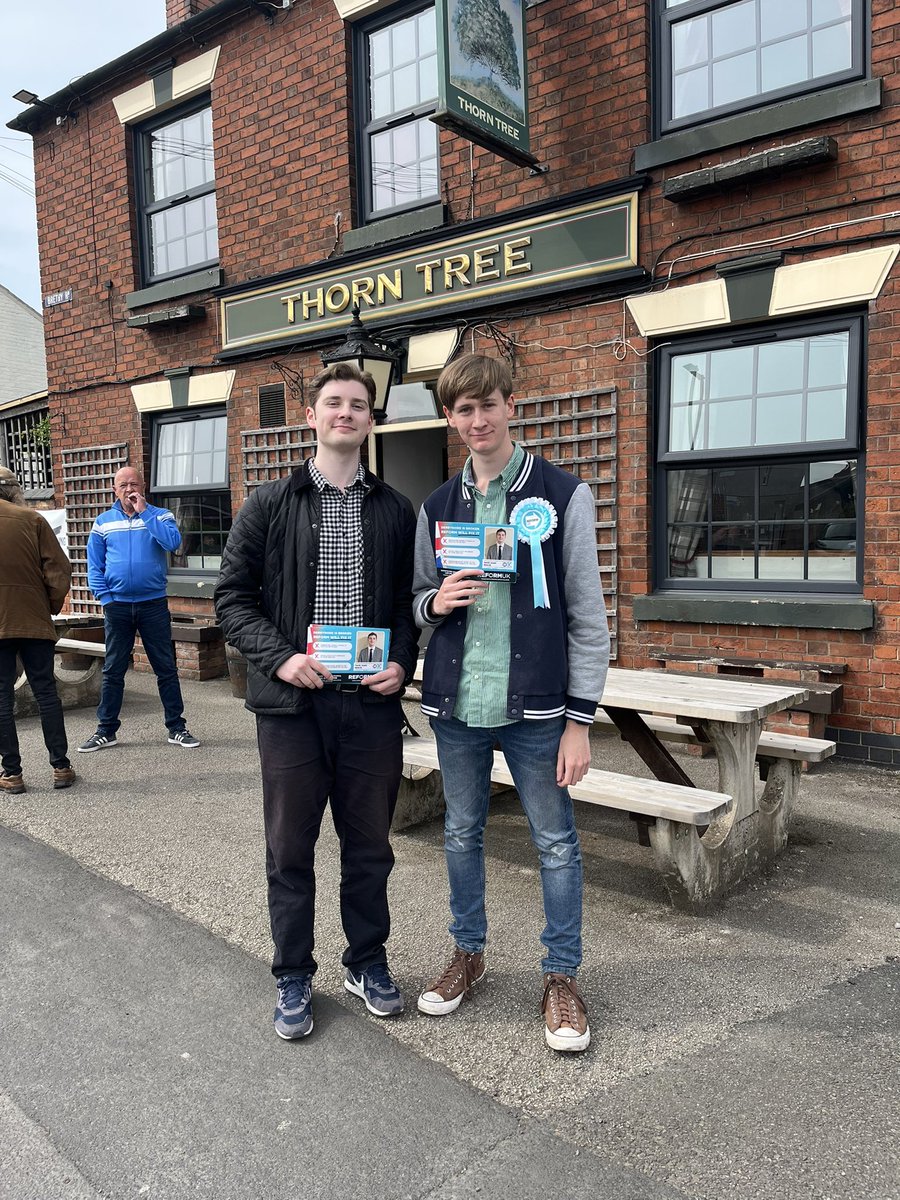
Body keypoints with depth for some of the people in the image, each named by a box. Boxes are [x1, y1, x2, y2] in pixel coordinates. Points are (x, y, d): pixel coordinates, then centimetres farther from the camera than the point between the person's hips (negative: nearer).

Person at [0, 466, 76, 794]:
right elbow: (58, 568, -6)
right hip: (34, 620, 0)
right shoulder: (31, 519, -2)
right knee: (46, 691, 7)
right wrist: (52, 606, 6)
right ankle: (60, 767, 11)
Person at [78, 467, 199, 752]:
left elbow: (173, 542, -19)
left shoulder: (159, 515, 1)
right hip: (117, 605, 2)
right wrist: (104, 597, -5)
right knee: (112, 670, 8)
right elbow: (94, 566, 6)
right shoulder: (103, 522, 7)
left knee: (166, 668, 3)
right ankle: (106, 731, 17)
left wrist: (144, 512, -16)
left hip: (154, 604, -1)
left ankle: (176, 728, 11)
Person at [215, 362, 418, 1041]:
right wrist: (279, 657, -13)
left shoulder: (396, 511, 7)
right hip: (291, 704, -1)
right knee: (290, 849, 10)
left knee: (370, 845, 13)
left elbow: (413, 601, 10)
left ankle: (368, 962, 34)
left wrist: (403, 664, -7)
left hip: (373, 704, 1)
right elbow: (233, 596, 1)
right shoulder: (270, 506, 3)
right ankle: (294, 978, 29)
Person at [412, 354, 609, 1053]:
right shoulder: (438, 508, 8)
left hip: (535, 705, -3)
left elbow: (587, 614, -6)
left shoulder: (562, 495, -5)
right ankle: (469, 953, 37)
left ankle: (562, 977, 26)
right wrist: (436, 602, -9)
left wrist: (579, 719, -9)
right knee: (462, 833, 17)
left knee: (556, 842, 7)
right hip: (457, 704, 4)